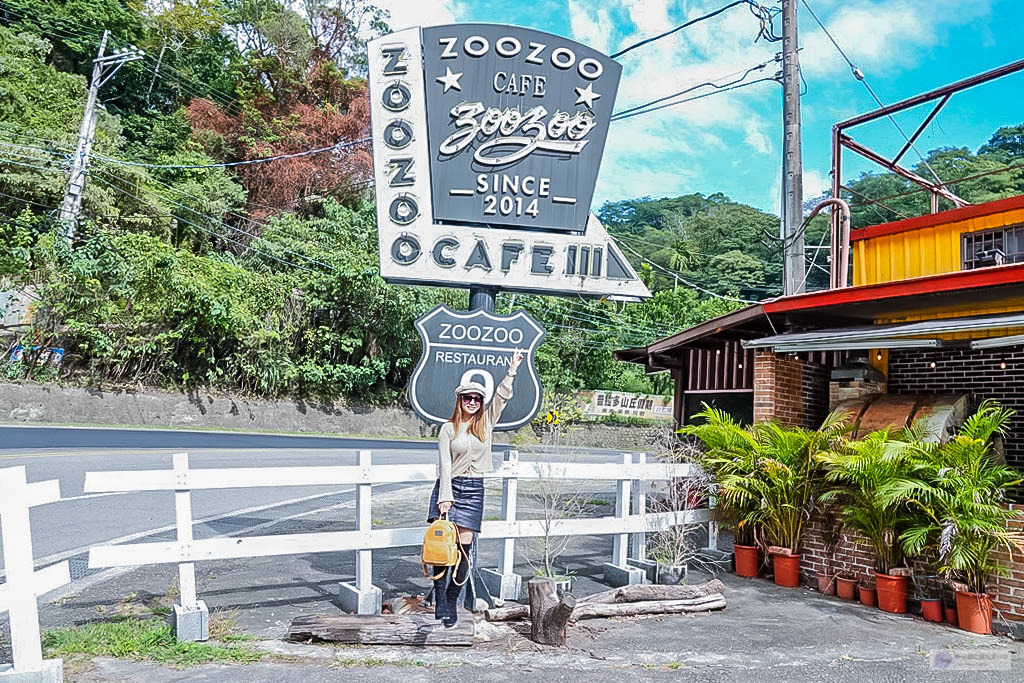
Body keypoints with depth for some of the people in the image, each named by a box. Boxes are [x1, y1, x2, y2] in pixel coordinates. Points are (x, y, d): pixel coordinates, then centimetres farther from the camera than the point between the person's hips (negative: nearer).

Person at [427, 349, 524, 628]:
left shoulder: (486, 423, 10)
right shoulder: (448, 429, 2)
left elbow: (502, 397, 2)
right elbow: (444, 464, -5)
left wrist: (512, 369, -5)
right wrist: (445, 497, -12)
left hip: (474, 490, 2)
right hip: (449, 486, -2)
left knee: (464, 546, -3)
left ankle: (452, 602, 7)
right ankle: (440, 602, -2)